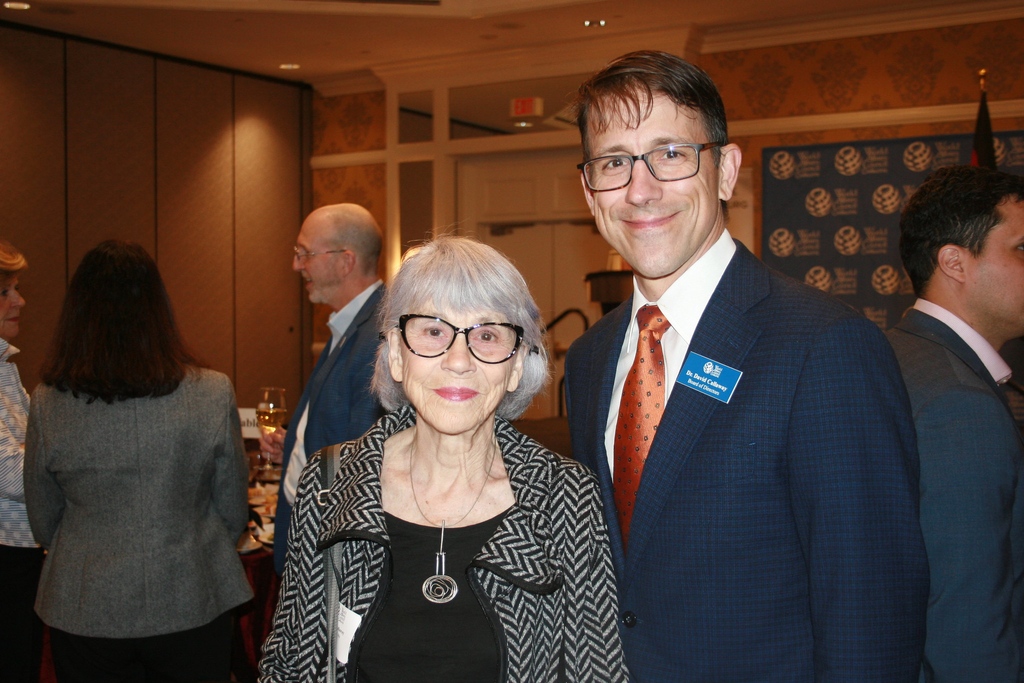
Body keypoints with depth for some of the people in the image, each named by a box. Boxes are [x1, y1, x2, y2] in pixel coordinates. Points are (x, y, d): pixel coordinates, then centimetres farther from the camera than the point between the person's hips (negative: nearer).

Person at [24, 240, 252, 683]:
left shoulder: (47, 404, -11)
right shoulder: (213, 394, -14)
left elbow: (43, 526, 1)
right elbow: (234, 513, -3)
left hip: (84, 614, 1)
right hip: (192, 605, 0)